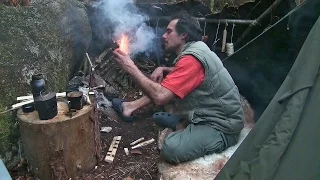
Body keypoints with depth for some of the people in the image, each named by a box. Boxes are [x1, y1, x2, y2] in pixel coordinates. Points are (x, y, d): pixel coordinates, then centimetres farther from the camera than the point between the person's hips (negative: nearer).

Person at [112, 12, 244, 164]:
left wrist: (131, 68, -21)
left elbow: (159, 97, -32)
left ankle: (184, 126, -4)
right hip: (207, 111, 9)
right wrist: (162, 70, 2)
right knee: (164, 84, 10)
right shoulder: (193, 49, 5)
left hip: (222, 125, -9)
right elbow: (180, 74, 24)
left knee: (171, 149, -31)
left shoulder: (192, 58, -26)